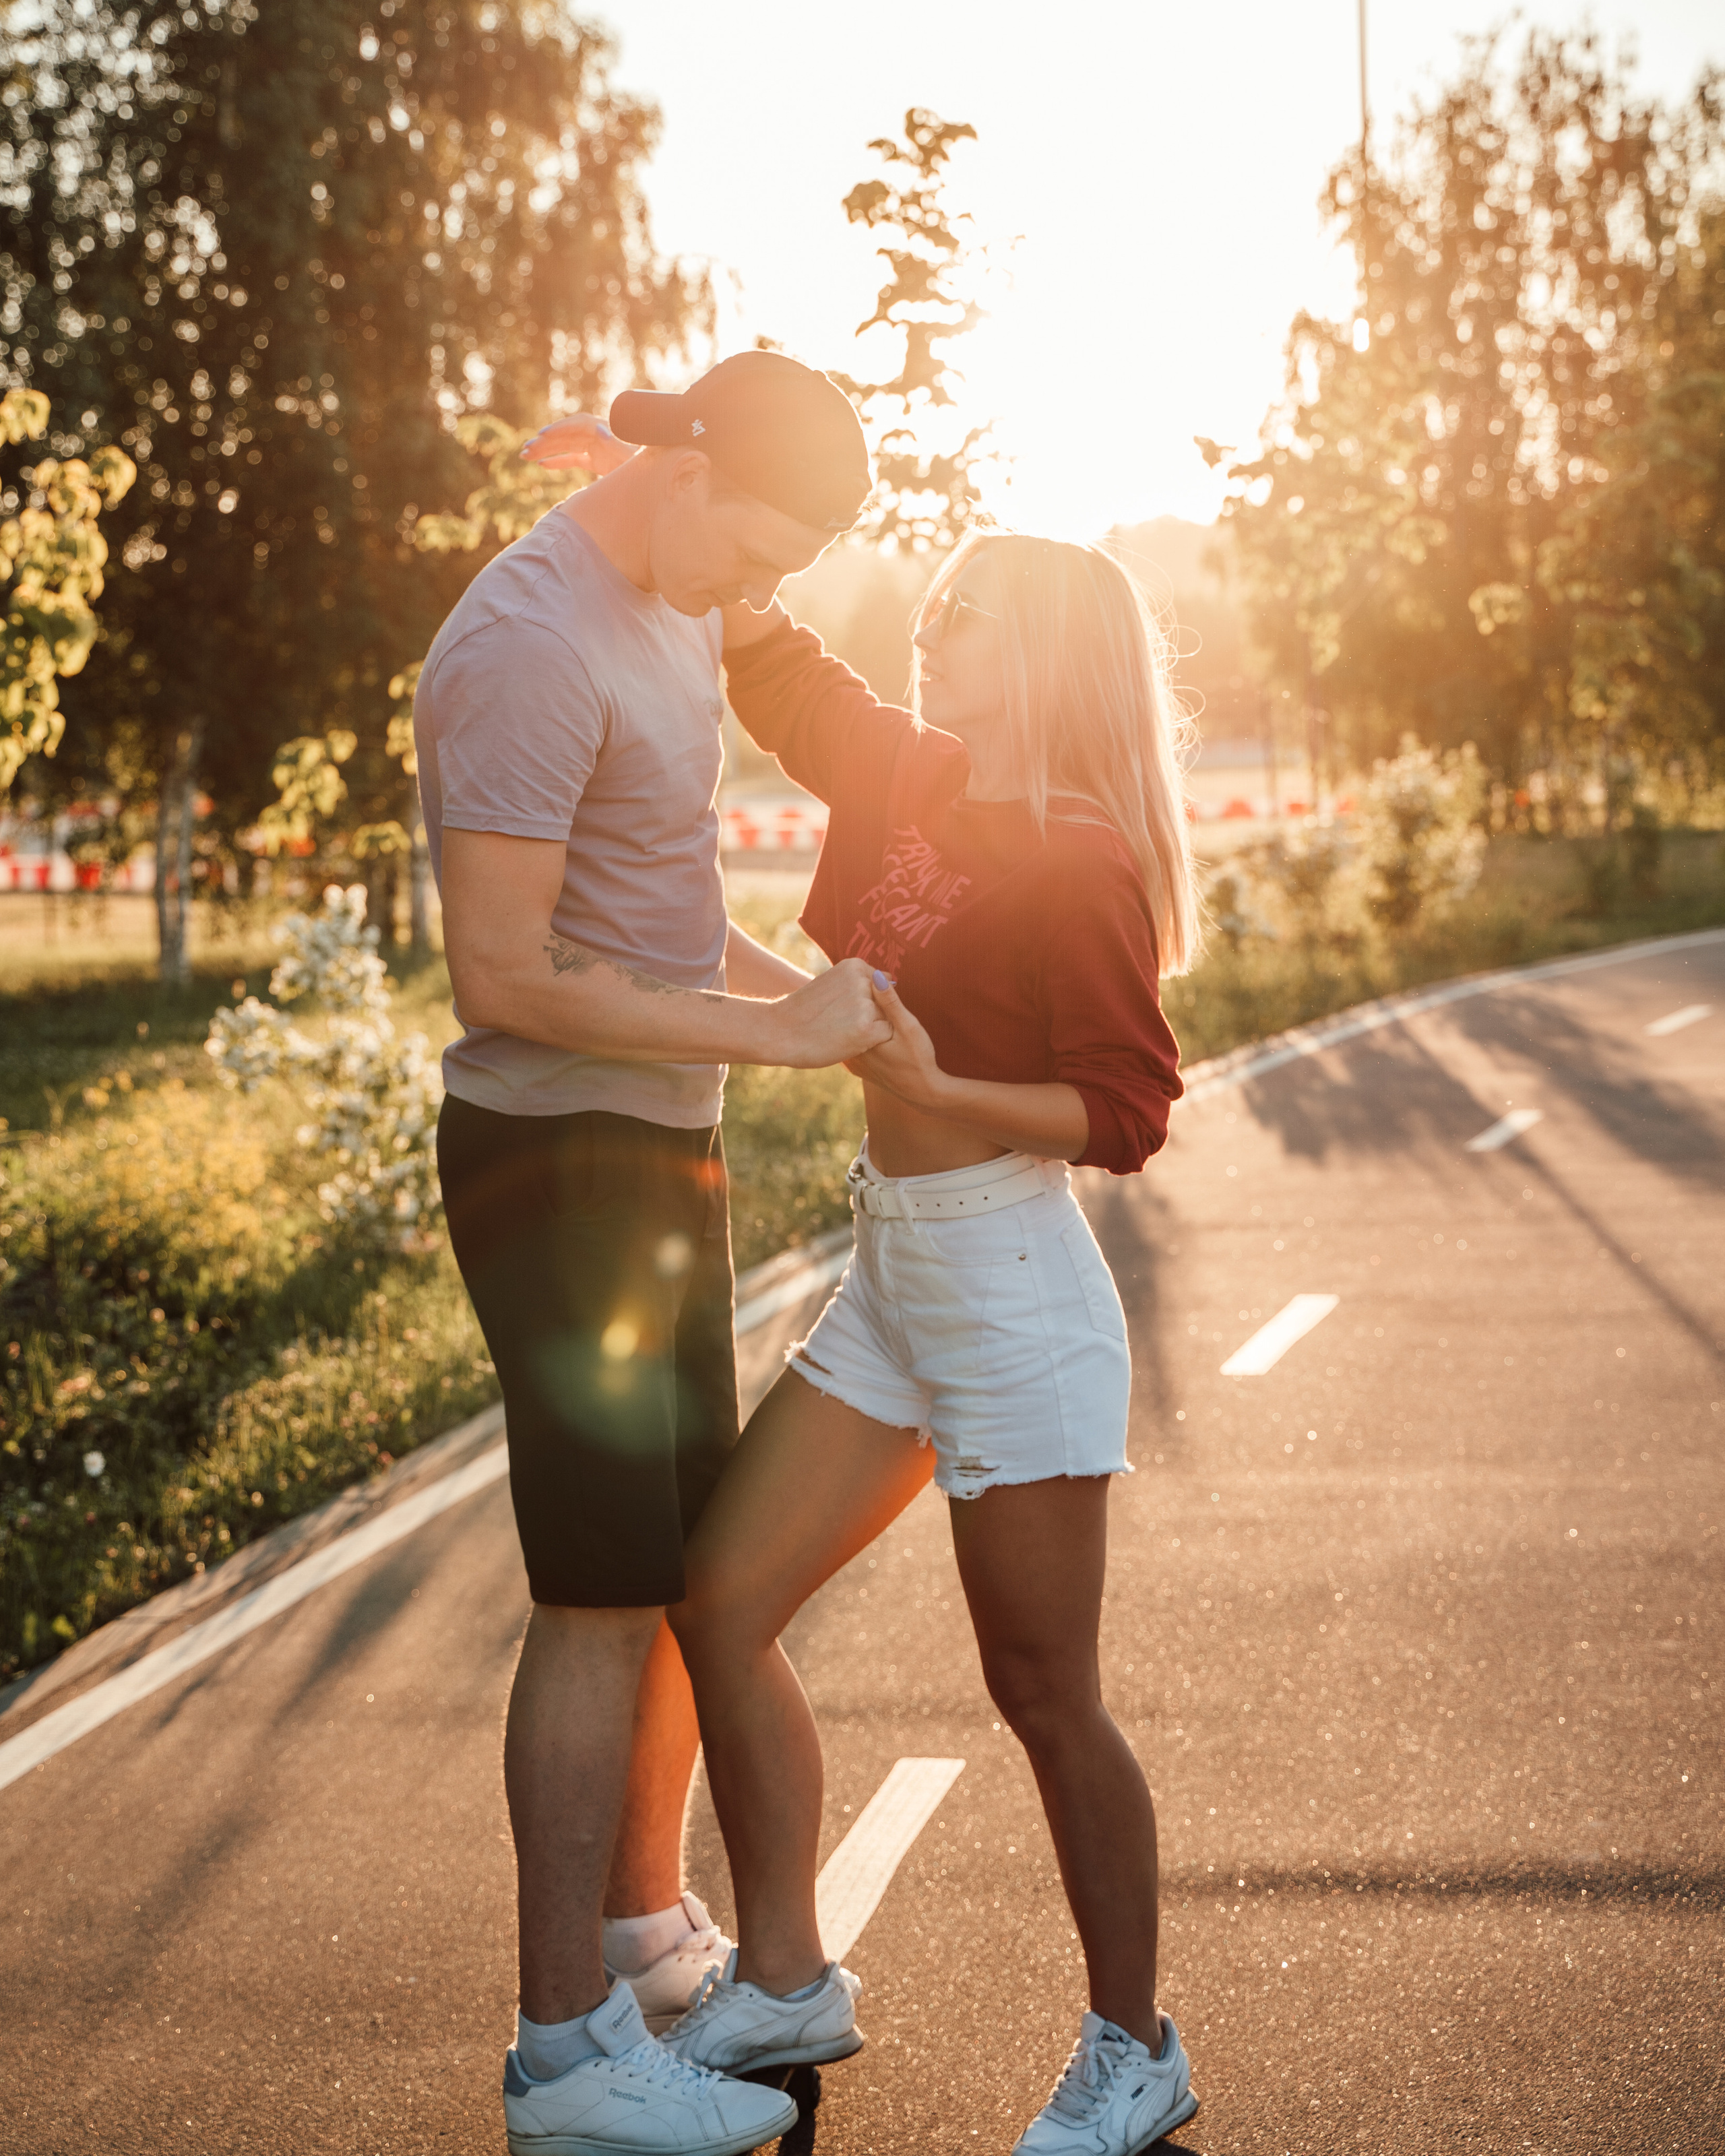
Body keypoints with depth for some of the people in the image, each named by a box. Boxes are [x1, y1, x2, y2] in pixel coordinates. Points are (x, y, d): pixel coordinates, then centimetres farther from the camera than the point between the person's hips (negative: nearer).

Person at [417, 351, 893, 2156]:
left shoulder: (670, 617, 12)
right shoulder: (527, 647, -20)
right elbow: (504, 974, -24)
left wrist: (829, 997, 9)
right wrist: (771, 1034, -21)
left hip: (659, 1157, 10)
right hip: (558, 1158, -10)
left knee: (691, 1557, 17)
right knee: (603, 1597, -6)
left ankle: (646, 1931, 32)